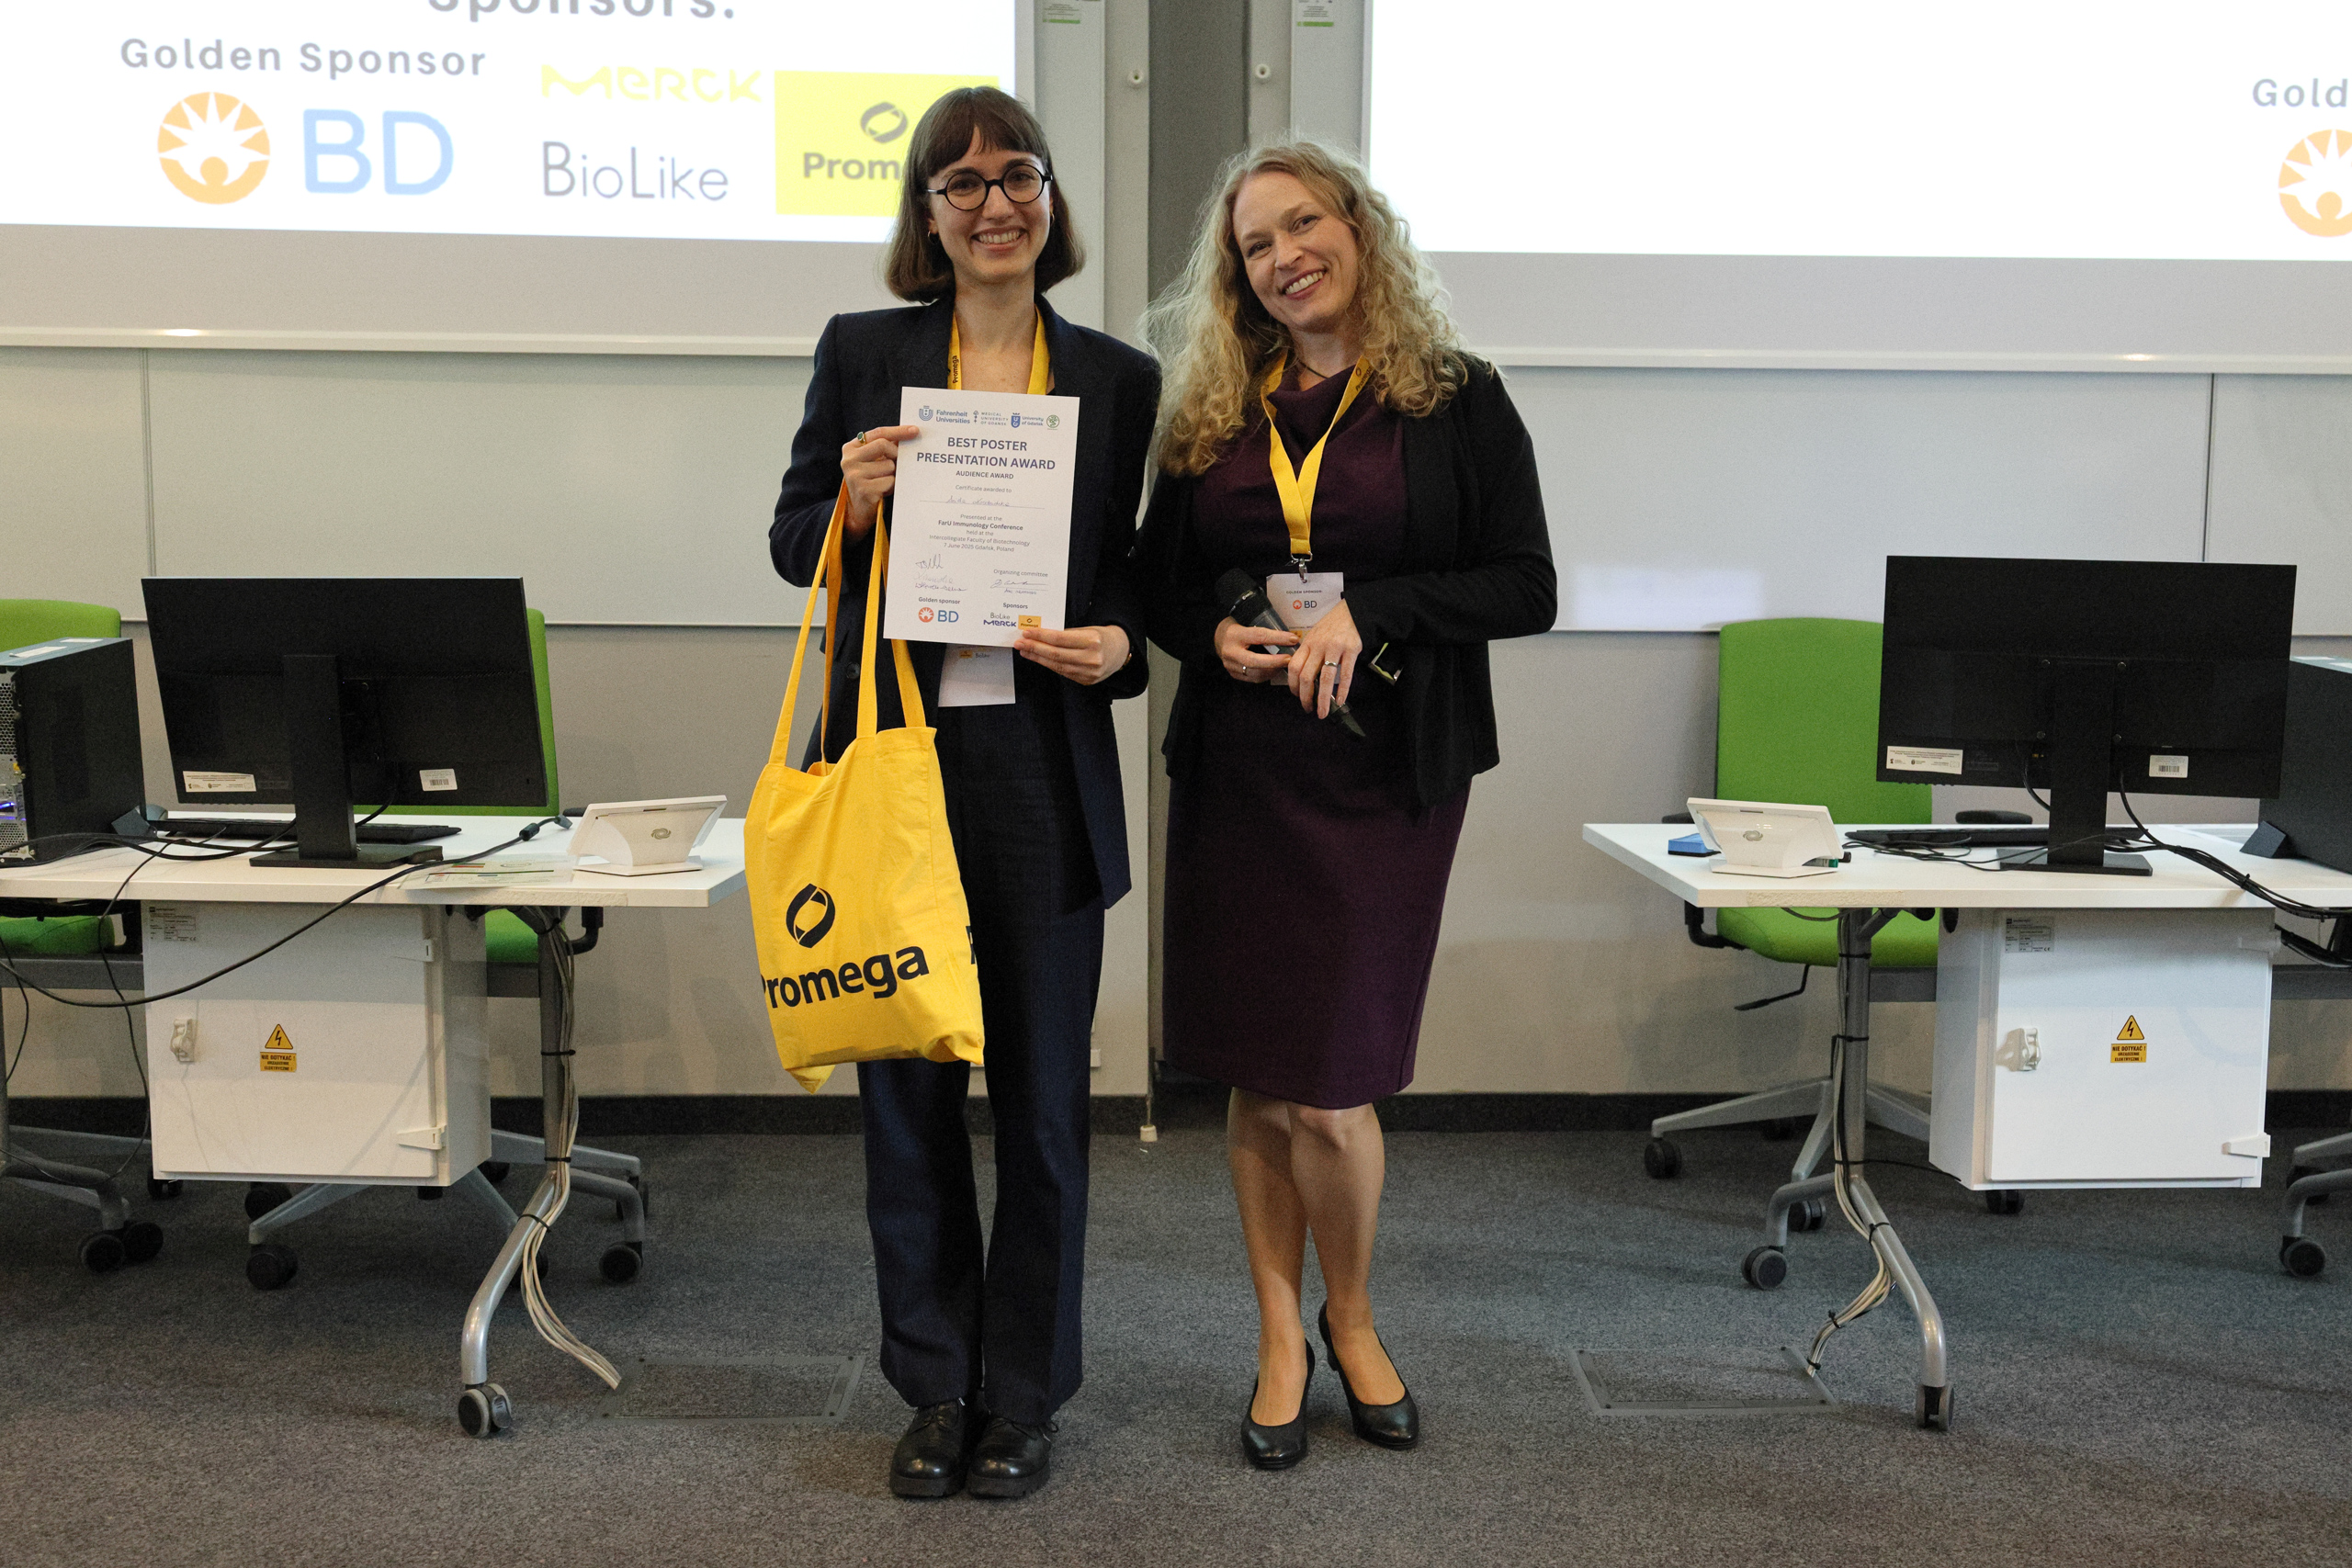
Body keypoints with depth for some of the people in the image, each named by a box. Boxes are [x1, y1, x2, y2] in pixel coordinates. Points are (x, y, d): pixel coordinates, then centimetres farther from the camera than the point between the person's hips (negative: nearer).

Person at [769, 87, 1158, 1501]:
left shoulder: (1117, 378, 6)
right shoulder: (862, 353, 5)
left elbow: (1138, 573, 11)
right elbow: (793, 546, 8)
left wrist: (1120, 647, -11)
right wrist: (853, 505, -13)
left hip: (1048, 773, 0)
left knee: (1043, 1091, 7)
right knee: (907, 1083, 9)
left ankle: (1025, 1394, 24)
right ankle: (937, 1387, 25)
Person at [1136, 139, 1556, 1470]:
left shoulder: (1457, 398, 0)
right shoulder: (1211, 416, 10)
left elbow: (1527, 588, -5)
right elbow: (1158, 586, 15)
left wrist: (1367, 612, -17)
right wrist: (1215, 636, -7)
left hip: (1384, 771, -3)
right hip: (1237, 770, 4)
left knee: (1330, 1085, -4)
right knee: (1256, 1081, 8)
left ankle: (1353, 1322, 24)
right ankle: (1282, 1342, 26)